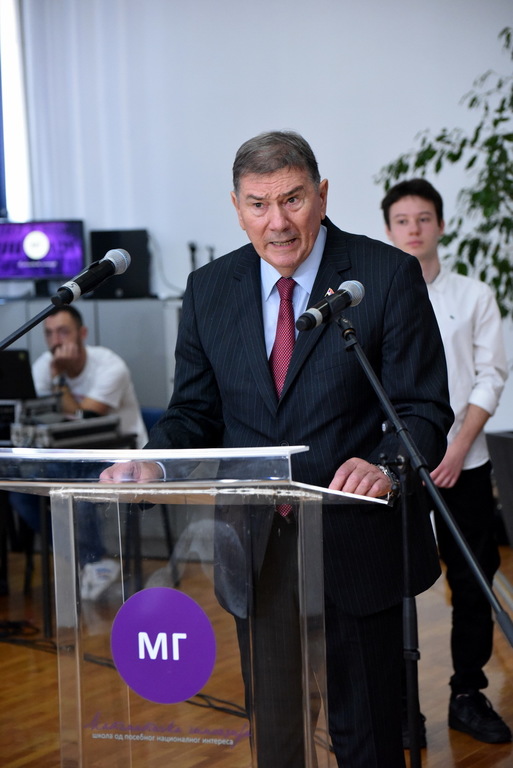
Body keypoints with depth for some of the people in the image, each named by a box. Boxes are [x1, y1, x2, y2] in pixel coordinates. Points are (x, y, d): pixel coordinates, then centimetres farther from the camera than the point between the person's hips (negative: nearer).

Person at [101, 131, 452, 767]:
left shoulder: (388, 276, -7)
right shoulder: (208, 290, 4)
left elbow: (424, 410, -9)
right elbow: (195, 412, 9)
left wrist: (382, 464, -30)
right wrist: (152, 463, -12)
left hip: (356, 546, -3)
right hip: (256, 551, 3)